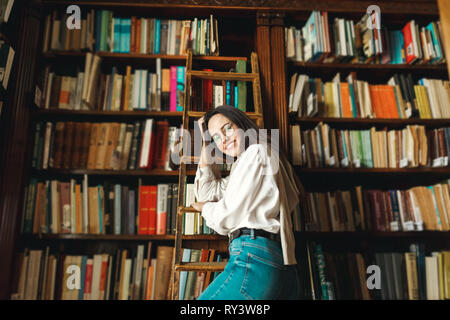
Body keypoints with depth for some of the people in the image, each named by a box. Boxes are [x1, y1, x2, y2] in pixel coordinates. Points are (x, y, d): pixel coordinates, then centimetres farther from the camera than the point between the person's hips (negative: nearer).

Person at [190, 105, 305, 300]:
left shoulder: (256, 151, -2)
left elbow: (227, 217, -6)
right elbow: (207, 193, 24)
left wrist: (204, 207, 16)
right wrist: (207, 144, 24)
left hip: (254, 260, -10)